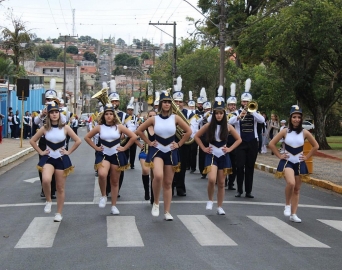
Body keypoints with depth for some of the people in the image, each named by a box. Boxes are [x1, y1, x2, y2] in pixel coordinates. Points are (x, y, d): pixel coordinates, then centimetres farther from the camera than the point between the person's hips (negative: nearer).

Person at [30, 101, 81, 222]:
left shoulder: (65, 128, -4)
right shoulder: (45, 128, -2)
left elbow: (78, 141, 1)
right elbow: (32, 141, 8)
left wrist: (69, 152, -3)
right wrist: (40, 152, 1)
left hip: (61, 159, 0)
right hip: (48, 158, 0)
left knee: (60, 188, 5)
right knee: (46, 180, -30)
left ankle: (59, 213, 18)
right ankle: (48, 201, -2)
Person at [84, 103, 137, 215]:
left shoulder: (119, 127, -3)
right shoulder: (99, 127, -1)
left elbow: (134, 136, -2)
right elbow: (87, 137, 9)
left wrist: (124, 148, -4)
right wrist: (96, 147, 2)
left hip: (116, 155, 1)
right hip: (103, 155, -1)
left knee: (115, 181, 6)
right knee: (102, 174, -30)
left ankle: (114, 206, 17)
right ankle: (103, 196, -5)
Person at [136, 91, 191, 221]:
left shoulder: (175, 118, -2)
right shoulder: (154, 119, -3)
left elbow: (188, 131, 4)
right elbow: (139, 131, 7)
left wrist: (179, 144, 2)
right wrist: (149, 142, 3)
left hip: (170, 152, 2)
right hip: (157, 151, -2)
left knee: (168, 183, 6)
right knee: (158, 176, -28)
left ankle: (167, 212, 13)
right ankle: (156, 203, -6)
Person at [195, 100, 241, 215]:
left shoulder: (228, 127, 0)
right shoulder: (209, 125, -2)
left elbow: (239, 139, 10)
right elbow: (197, 136, 8)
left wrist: (230, 149, 0)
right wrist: (203, 148, 1)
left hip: (223, 156, 2)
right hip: (212, 155, -2)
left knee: (221, 183, 6)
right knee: (212, 179, -22)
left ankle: (220, 207, 17)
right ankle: (210, 200, 3)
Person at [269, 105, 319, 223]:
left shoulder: (304, 132, -2)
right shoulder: (285, 131, -5)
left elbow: (316, 146, 10)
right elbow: (271, 144, -1)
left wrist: (307, 157, 4)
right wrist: (279, 155, -3)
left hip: (299, 163, 3)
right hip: (287, 162, -3)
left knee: (296, 189, 7)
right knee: (291, 183, -27)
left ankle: (293, 214, 14)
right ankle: (287, 205, -3)